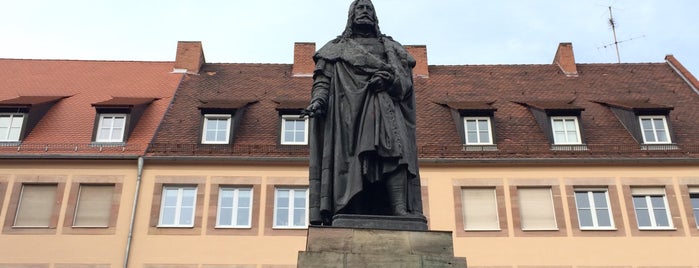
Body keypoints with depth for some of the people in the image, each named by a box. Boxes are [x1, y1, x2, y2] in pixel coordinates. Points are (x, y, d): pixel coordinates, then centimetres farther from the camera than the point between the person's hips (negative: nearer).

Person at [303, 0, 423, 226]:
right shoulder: (336, 48, 25)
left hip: (384, 106, 1)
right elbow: (322, 80, 11)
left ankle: (400, 210, -35)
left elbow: (406, 80, 14)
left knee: (393, 148, -23)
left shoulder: (391, 47, 28)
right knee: (352, 158, -17)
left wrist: (390, 78, -9)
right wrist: (318, 101, -10)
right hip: (349, 108, 0)